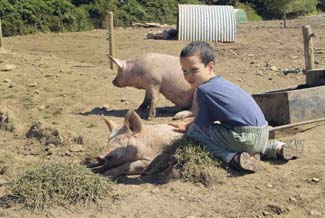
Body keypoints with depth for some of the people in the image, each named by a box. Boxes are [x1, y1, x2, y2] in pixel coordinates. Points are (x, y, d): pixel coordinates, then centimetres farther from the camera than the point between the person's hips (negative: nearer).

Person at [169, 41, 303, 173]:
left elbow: (202, 123, -1)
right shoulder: (220, 82, 20)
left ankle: (234, 158, -14)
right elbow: (206, 116, 32)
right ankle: (278, 149, 16)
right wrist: (187, 124, 33)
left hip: (245, 137, -8)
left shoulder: (204, 89, -8)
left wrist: (187, 128, 17)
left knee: (193, 131, -2)